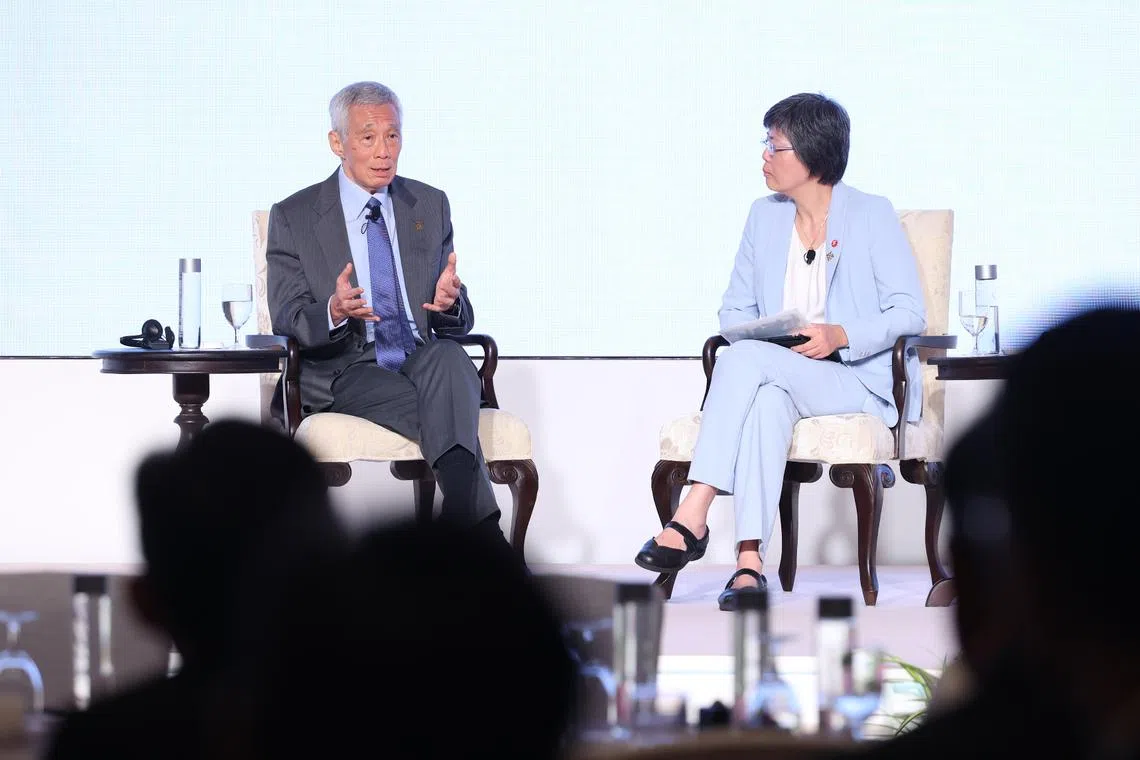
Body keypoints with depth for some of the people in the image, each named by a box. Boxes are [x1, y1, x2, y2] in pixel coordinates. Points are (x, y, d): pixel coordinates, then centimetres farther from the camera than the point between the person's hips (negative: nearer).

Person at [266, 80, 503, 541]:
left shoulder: (430, 206, 16)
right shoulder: (294, 218, 6)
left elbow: (459, 324, 14)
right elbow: (287, 321, -2)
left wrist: (449, 302, -13)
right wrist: (334, 312, -25)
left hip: (422, 360, 3)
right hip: (343, 373, -3)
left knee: (449, 357, -36)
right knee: (444, 413, -33)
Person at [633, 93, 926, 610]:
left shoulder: (873, 216, 0)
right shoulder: (765, 217, 16)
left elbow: (909, 312, -5)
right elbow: (735, 309, 17)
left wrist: (840, 334, -21)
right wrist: (746, 333, -8)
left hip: (858, 378, -4)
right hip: (780, 375, 4)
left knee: (745, 359, -32)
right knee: (767, 400, -37)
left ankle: (694, 514, -38)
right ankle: (749, 561, -48)